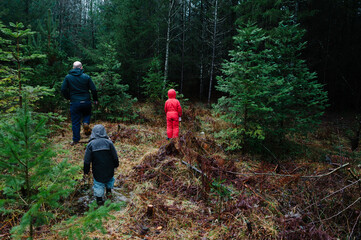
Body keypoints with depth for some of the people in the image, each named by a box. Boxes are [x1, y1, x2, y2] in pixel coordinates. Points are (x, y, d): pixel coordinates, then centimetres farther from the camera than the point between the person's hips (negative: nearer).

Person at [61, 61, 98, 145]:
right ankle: (86, 123, -5)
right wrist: (95, 99, 11)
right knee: (87, 114, 27)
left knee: (75, 122, 7)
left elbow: (63, 89, -2)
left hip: (74, 103, 0)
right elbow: (93, 89, -2)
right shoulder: (86, 77, -1)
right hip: (86, 102, 0)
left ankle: (76, 140, 11)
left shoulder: (68, 77, 0)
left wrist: (68, 97, 14)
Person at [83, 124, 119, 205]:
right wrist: (116, 165, 14)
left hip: (97, 170, -1)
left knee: (98, 183, 16)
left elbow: (87, 160, -6)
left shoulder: (90, 144, -11)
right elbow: (115, 156, -4)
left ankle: (99, 199, 23)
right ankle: (109, 192, 36)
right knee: (109, 179, 28)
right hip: (109, 169, 1)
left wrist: (86, 171, 6)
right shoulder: (109, 142, -12)